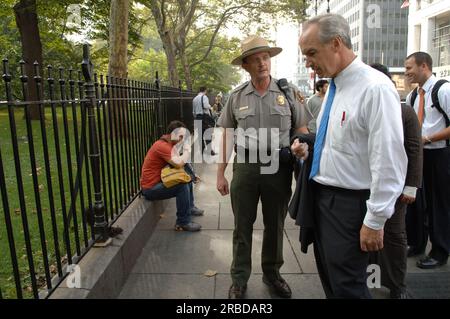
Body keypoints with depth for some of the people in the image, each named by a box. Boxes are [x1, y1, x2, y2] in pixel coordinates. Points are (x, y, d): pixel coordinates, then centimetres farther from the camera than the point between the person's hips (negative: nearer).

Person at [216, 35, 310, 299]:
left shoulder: (287, 93, 3)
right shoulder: (237, 97, 5)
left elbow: (302, 130, 7)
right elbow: (227, 136, 7)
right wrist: (221, 174, 4)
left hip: (279, 166, 0)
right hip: (246, 166, 0)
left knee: (275, 225, 13)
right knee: (243, 226, 8)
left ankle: (272, 274, 34)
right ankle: (239, 279, 25)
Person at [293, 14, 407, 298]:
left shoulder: (375, 88, -19)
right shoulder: (335, 86, 8)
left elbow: (388, 160, -21)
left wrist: (375, 220, -19)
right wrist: (310, 151, 3)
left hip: (350, 203, -8)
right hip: (322, 195, 9)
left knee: (346, 286, 4)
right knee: (328, 278, 20)